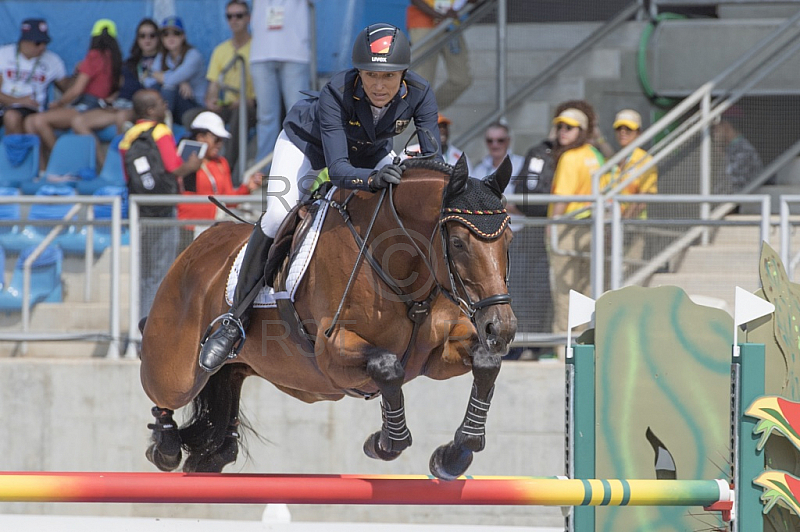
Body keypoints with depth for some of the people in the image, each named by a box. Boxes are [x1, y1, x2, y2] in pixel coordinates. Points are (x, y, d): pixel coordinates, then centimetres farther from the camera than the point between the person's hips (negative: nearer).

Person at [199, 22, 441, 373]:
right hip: (308, 143, -4)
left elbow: (434, 156, -31)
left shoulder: (420, 94, -31)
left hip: (371, 153, 4)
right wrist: (373, 179, -67)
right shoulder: (336, 94, -40)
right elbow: (338, 169, -46)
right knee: (278, 215, -24)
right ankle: (236, 319, -12)